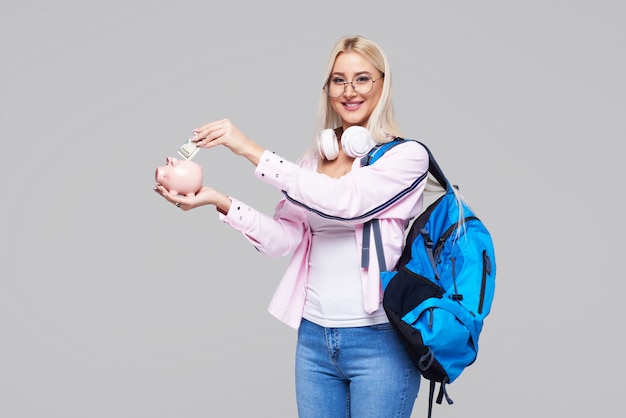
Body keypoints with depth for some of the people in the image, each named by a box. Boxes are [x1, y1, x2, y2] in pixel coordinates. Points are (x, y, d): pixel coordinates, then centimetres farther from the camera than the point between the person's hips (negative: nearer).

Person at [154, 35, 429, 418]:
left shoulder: (407, 155, -6)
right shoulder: (316, 158, 12)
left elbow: (342, 202, -22)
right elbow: (285, 239, 3)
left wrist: (250, 150, -22)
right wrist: (219, 201, -11)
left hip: (377, 340, -5)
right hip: (314, 335, 5)